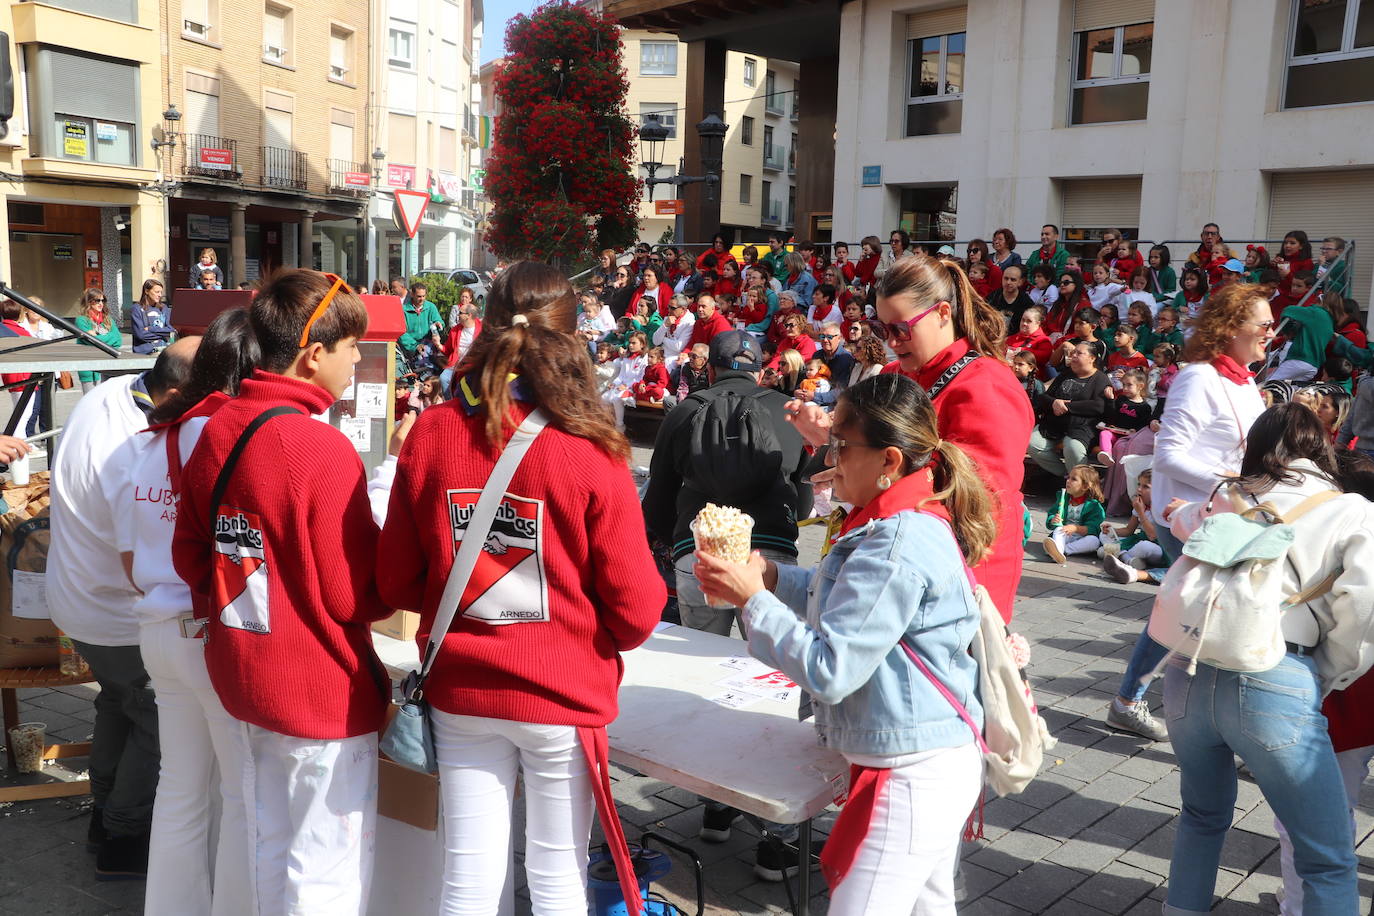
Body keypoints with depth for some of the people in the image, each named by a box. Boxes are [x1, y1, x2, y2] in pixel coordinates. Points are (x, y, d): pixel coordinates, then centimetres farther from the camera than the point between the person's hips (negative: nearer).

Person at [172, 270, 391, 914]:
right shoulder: (324, 450, -22)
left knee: (270, 849, 23)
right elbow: (355, 595, -18)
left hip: (241, 674, 8)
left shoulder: (217, 431, 1)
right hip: (322, 692, -8)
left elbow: (190, 554, 10)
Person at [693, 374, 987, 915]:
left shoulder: (898, 545, -25)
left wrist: (753, 599, -17)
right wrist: (770, 575, 4)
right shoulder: (914, 521, 7)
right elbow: (851, 600, 18)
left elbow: (829, 671, -26)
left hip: (910, 779, -11)